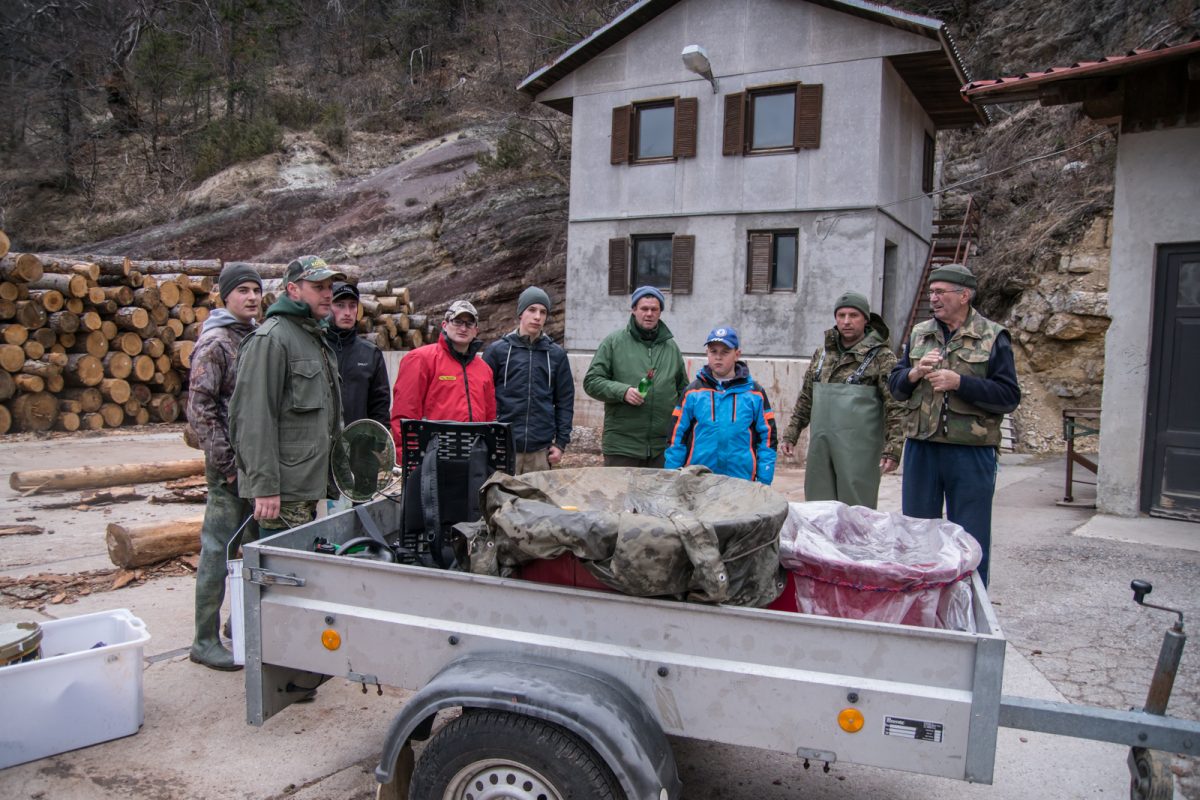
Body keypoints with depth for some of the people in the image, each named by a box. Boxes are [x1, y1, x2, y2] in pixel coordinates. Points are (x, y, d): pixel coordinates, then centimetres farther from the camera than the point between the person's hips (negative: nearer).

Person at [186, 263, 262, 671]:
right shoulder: (214, 342, -10)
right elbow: (199, 409, -14)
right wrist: (226, 463, -16)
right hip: (231, 466, -8)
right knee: (218, 549, -1)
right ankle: (205, 641, 10)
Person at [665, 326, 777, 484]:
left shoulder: (755, 393, 5)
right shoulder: (692, 391, 6)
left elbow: (767, 437, 5)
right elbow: (676, 436, 6)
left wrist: (764, 482, -2)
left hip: (742, 479, 0)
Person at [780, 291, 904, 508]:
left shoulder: (881, 356, -3)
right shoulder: (822, 354, 14)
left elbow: (895, 407, -7)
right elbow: (805, 398, 21)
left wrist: (892, 450, -14)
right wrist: (791, 435, 17)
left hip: (859, 450, -5)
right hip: (820, 448, 5)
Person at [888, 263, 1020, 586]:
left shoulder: (992, 336, -1)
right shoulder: (919, 334, 11)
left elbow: (1009, 396, -7)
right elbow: (895, 386, 12)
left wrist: (959, 382, -18)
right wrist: (914, 374, -9)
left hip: (971, 452, -4)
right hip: (921, 447, 4)